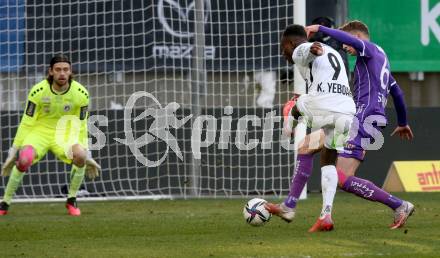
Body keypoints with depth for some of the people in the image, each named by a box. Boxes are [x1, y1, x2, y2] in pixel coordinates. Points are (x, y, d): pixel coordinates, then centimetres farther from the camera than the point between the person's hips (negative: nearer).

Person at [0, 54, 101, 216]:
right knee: (24, 159, -32)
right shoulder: (38, 91, -17)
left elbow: (81, 126, 3)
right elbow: (26, 123, -8)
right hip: (39, 132, -2)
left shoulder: (81, 93, -11)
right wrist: (14, 151, -7)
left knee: (80, 155, -31)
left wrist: (86, 154, 6)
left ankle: (71, 201, -8)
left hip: (64, 135, 2)